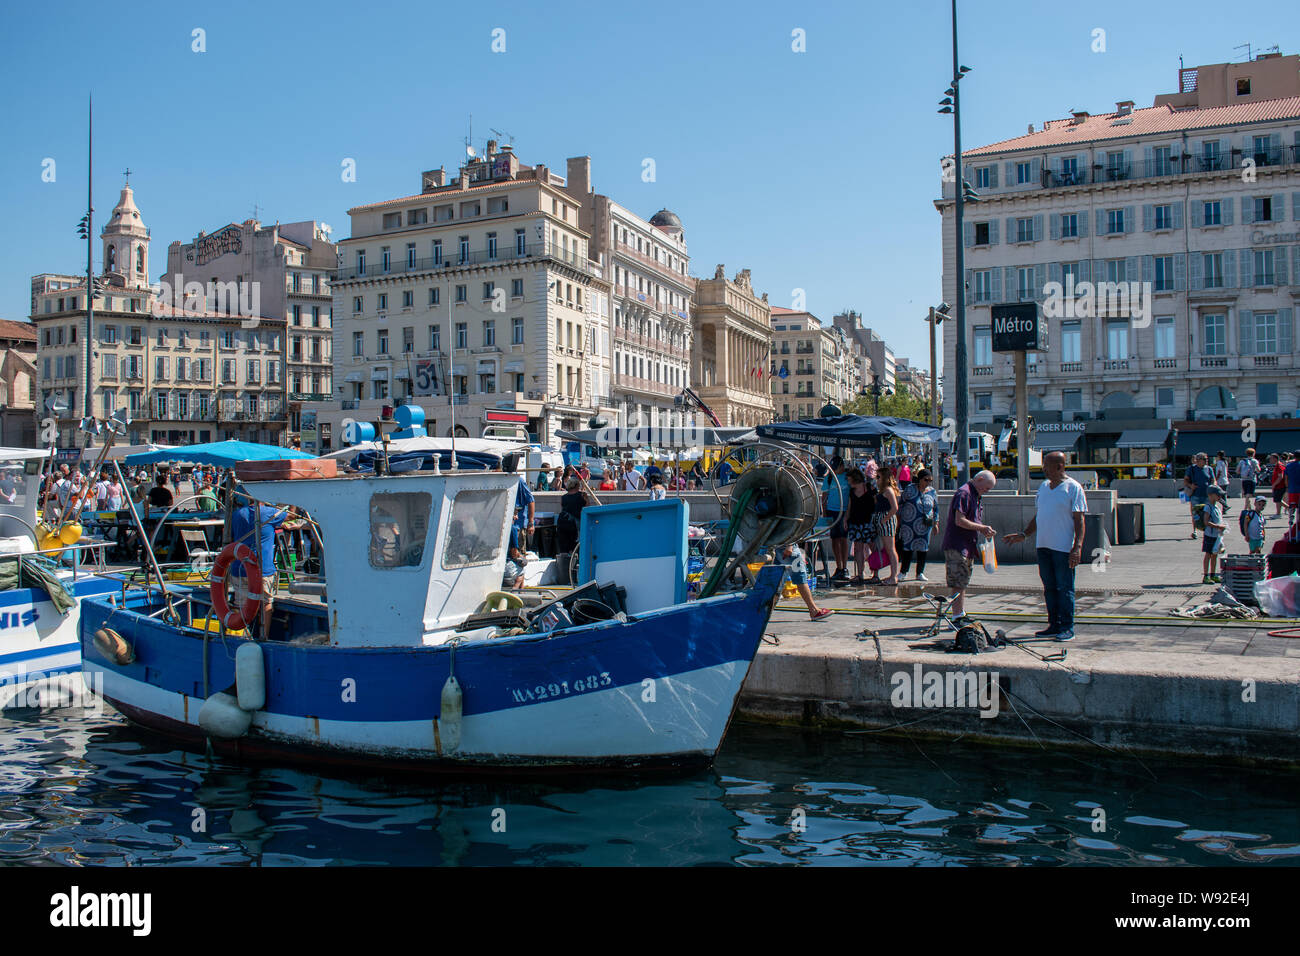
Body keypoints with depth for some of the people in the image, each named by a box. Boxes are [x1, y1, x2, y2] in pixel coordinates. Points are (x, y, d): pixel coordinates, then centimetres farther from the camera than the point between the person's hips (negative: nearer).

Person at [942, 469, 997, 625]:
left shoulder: (977, 495, 18)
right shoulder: (964, 493, -14)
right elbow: (960, 521, -22)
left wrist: (985, 531, 7)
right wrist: (982, 528, -16)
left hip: (968, 546, 10)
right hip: (957, 546, -10)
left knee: (963, 582, 15)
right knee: (958, 583, -9)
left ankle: (961, 613, 22)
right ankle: (957, 618, -7)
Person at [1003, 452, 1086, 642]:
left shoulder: (1073, 488, -5)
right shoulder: (1043, 487, 16)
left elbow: (1079, 520, -9)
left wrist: (1078, 547, -17)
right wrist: (1024, 534, 17)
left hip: (1064, 547, -7)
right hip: (1043, 546, 7)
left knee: (1064, 588, -3)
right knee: (1049, 587, 10)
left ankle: (1067, 628, 2)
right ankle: (1054, 625, 17)